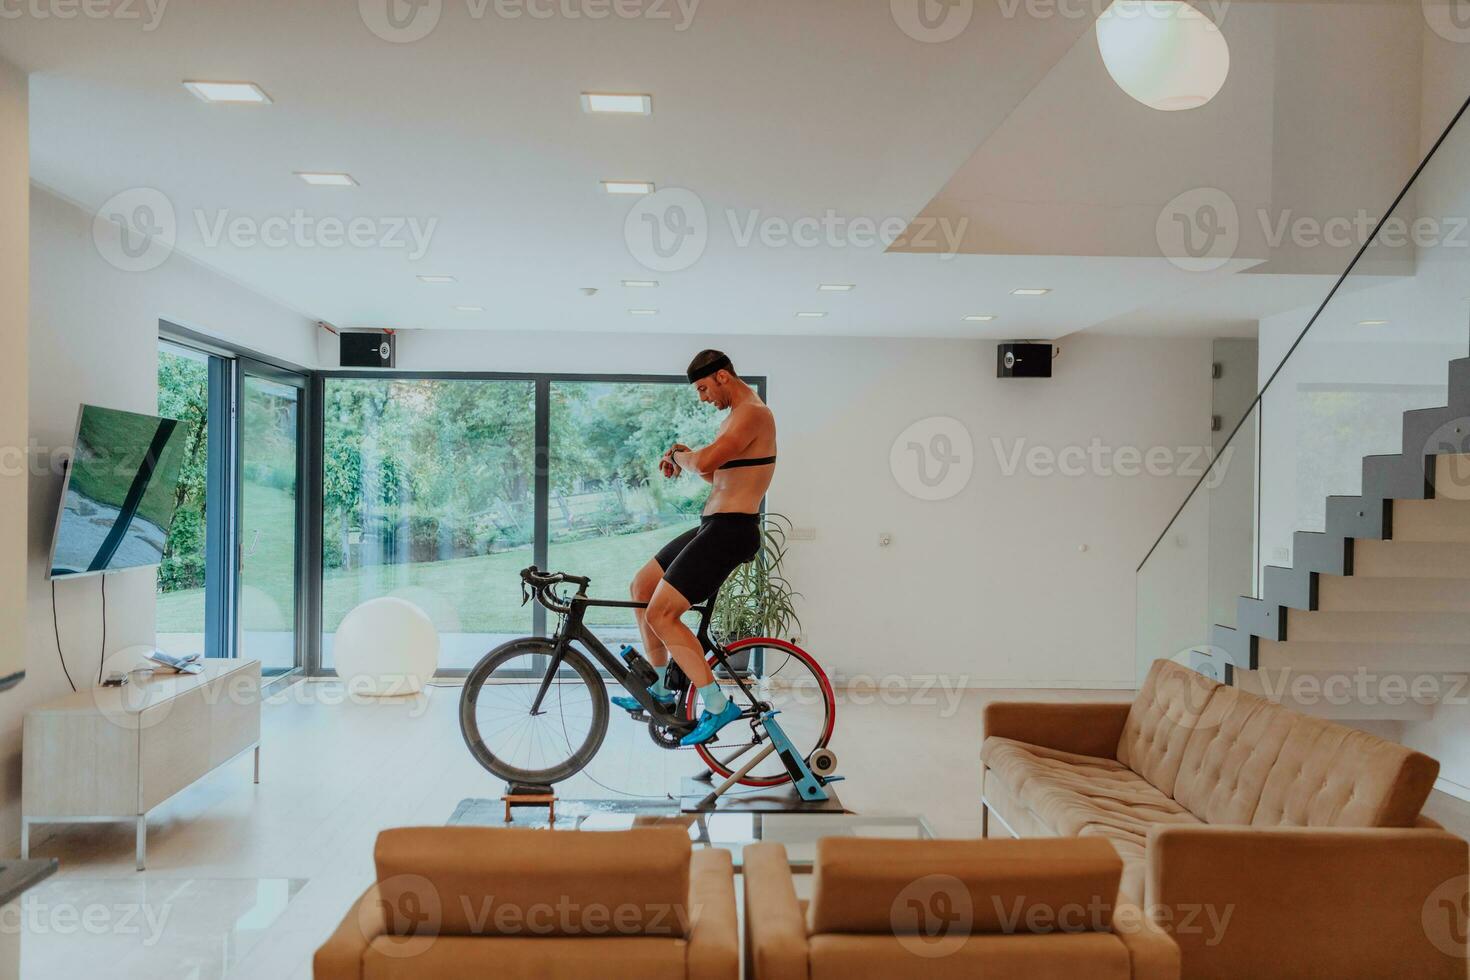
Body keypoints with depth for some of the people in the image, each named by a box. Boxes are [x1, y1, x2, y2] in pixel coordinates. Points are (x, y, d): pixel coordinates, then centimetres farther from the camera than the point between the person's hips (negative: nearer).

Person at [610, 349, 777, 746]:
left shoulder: (753, 413, -15)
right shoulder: (737, 415, 19)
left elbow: (705, 463, -28)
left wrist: (681, 456, -6)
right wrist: (683, 456, 11)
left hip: (730, 530, -11)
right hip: (713, 526, 11)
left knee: (661, 614, -15)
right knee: (641, 587, 17)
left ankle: (717, 704, -9)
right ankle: (659, 689, 24)